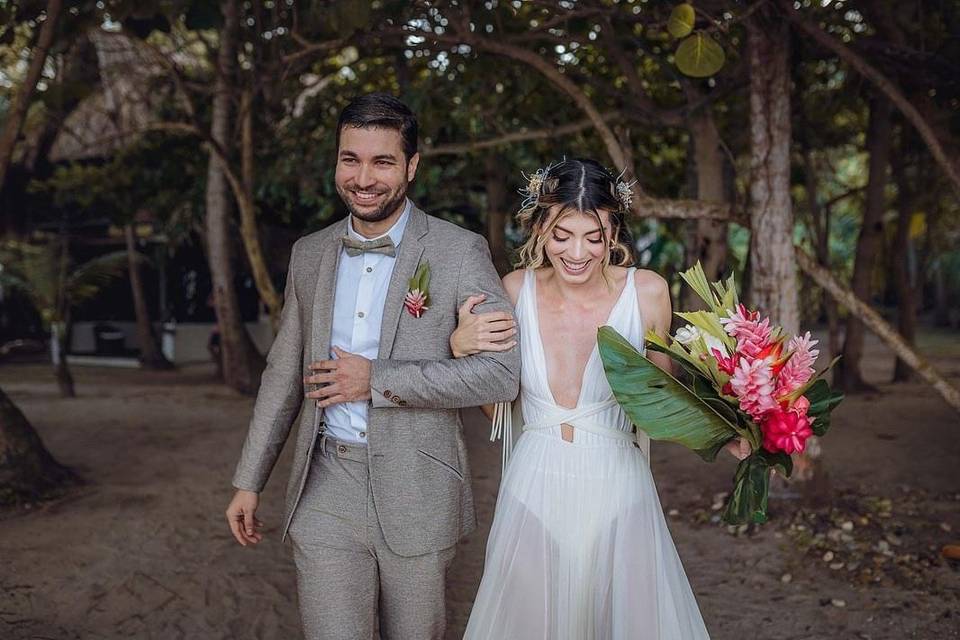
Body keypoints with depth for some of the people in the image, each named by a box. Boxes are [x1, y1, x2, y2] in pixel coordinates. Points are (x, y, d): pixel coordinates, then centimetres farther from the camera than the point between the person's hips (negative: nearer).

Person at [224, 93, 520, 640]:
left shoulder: (461, 251, -7)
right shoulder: (309, 253, 8)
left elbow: (503, 372, -14)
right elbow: (284, 372, 15)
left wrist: (376, 381, -16)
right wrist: (250, 480, 14)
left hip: (417, 491, -2)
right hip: (326, 489, 3)